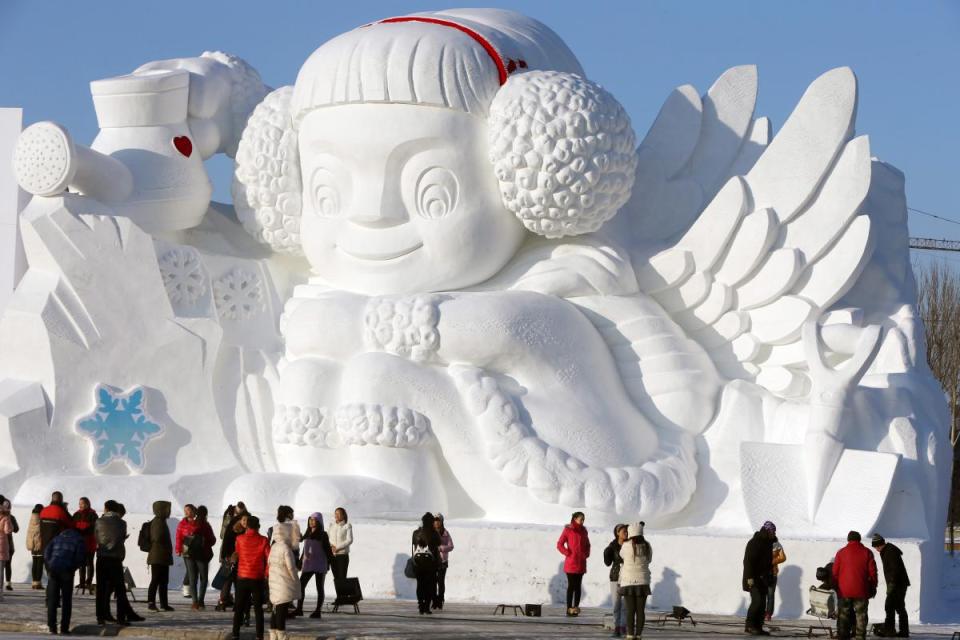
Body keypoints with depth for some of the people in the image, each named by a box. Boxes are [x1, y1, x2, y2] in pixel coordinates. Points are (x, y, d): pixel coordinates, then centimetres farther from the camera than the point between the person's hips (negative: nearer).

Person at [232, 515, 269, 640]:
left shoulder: (240, 539, -2)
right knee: (258, 608, 5)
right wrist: (266, 572, 2)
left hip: (242, 577, 1)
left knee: (239, 607, 10)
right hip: (257, 578, -1)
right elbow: (270, 558, -11)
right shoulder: (263, 541, -7)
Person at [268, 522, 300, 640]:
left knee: (276, 611, 15)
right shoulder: (286, 548, -17)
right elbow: (291, 567, -19)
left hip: (274, 583, 8)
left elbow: (269, 562, 15)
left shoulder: (274, 547, 8)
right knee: (282, 611, -5)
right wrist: (295, 580, -5)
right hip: (285, 585, -8)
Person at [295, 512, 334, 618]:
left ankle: (318, 611, 4)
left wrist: (331, 562, -11)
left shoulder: (323, 535, -3)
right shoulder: (307, 535, 12)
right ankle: (299, 609, 0)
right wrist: (300, 562, 18)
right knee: (301, 585, -4)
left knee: (319, 588, 2)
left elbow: (328, 550, -5)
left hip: (320, 565, -5)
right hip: (308, 565, 5)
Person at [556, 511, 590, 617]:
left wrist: (586, 554, 8)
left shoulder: (583, 531, 11)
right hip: (571, 563, -5)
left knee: (578, 586, 6)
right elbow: (559, 544, -6)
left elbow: (587, 544, 23)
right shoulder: (568, 530, -5)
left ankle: (576, 607, 10)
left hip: (581, 563, 5)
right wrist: (568, 553, -11)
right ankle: (569, 608, -2)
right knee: (571, 586, -5)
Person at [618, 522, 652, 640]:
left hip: (628, 581, -3)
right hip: (642, 581, 3)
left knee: (630, 610, -1)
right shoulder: (647, 546, -1)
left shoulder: (626, 546, -11)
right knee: (640, 610, 6)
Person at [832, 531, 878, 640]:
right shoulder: (867, 552, 3)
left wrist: (835, 588, 13)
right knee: (861, 614, 3)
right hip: (861, 590, 0)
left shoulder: (841, 553, 3)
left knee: (843, 615, 7)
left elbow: (835, 572, 4)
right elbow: (872, 571, 2)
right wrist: (873, 588, 10)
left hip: (844, 590, 0)